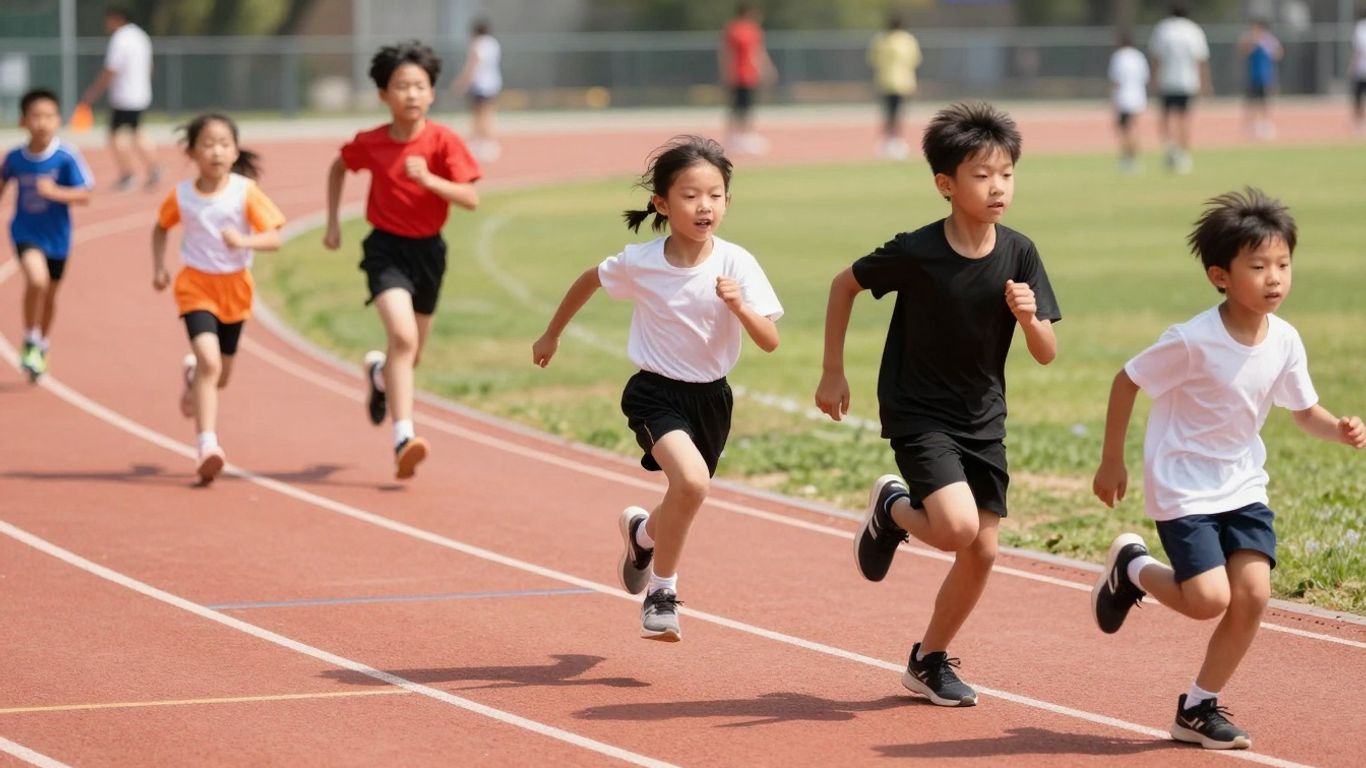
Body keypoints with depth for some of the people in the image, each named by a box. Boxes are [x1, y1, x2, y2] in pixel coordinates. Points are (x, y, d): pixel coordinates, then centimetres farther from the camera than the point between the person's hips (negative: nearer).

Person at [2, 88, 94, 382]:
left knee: (49, 294, 17)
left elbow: (84, 195, -17)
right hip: (25, 232, -1)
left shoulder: (67, 157, -17)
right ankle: (30, 342, -6)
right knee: (36, 279, -26)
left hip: (56, 236, 1)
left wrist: (55, 192, -32)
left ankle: (41, 348, 42)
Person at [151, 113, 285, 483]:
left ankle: (193, 376, 52)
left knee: (221, 375, 15)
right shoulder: (181, 196, -7)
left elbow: (274, 238, -16)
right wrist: (158, 267, 3)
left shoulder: (245, 192, -11)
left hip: (235, 286, 2)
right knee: (209, 362, -22)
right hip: (196, 285, -2)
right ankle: (207, 445, -23)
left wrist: (244, 241, -35)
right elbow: (161, 228, 14)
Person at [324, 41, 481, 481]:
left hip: (428, 250, 2)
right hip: (387, 248, -2)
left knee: (410, 356, 14)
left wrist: (429, 179, -32)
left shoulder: (444, 142, -11)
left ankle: (379, 373, 52)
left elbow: (471, 199, -17)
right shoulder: (369, 144, -7)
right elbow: (339, 167, 15)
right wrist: (332, 222, 10)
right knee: (403, 337, -25)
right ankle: (403, 440, -28)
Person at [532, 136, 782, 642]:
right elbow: (589, 280, 9)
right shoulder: (638, 263, -13)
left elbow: (770, 342, -17)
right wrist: (551, 334, 19)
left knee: (686, 498, 16)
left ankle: (642, 532, 53)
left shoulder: (735, 264, -14)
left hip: (711, 397, 3)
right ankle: (662, 592, -5)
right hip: (655, 392, -3)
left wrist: (739, 307, -35)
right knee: (692, 480, -27)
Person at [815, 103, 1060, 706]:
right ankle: (891, 509, 11)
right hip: (918, 414, -4)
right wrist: (832, 372, 1)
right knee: (958, 527, -23)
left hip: (983, 420, 5)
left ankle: (929, 659, 25)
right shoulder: (915, 252, -18)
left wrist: (1028, 316, -27)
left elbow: (1046, 355, -5)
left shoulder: (1019, 255, -8)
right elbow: (844, 284, -1)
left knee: (982, 551, 4)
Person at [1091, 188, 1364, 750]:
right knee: (1207, 600, -15)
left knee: (1253, 594, -7)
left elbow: (1305, 412, 5)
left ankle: (1199, 709, 11)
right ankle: (1131, 567, 18)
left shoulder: (1284, 342, -6)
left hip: (1242, 485, 5)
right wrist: (1111, 463, -5)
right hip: (1182, 486, -5)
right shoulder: (1193, 341, -22)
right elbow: (1126, 381, -10)